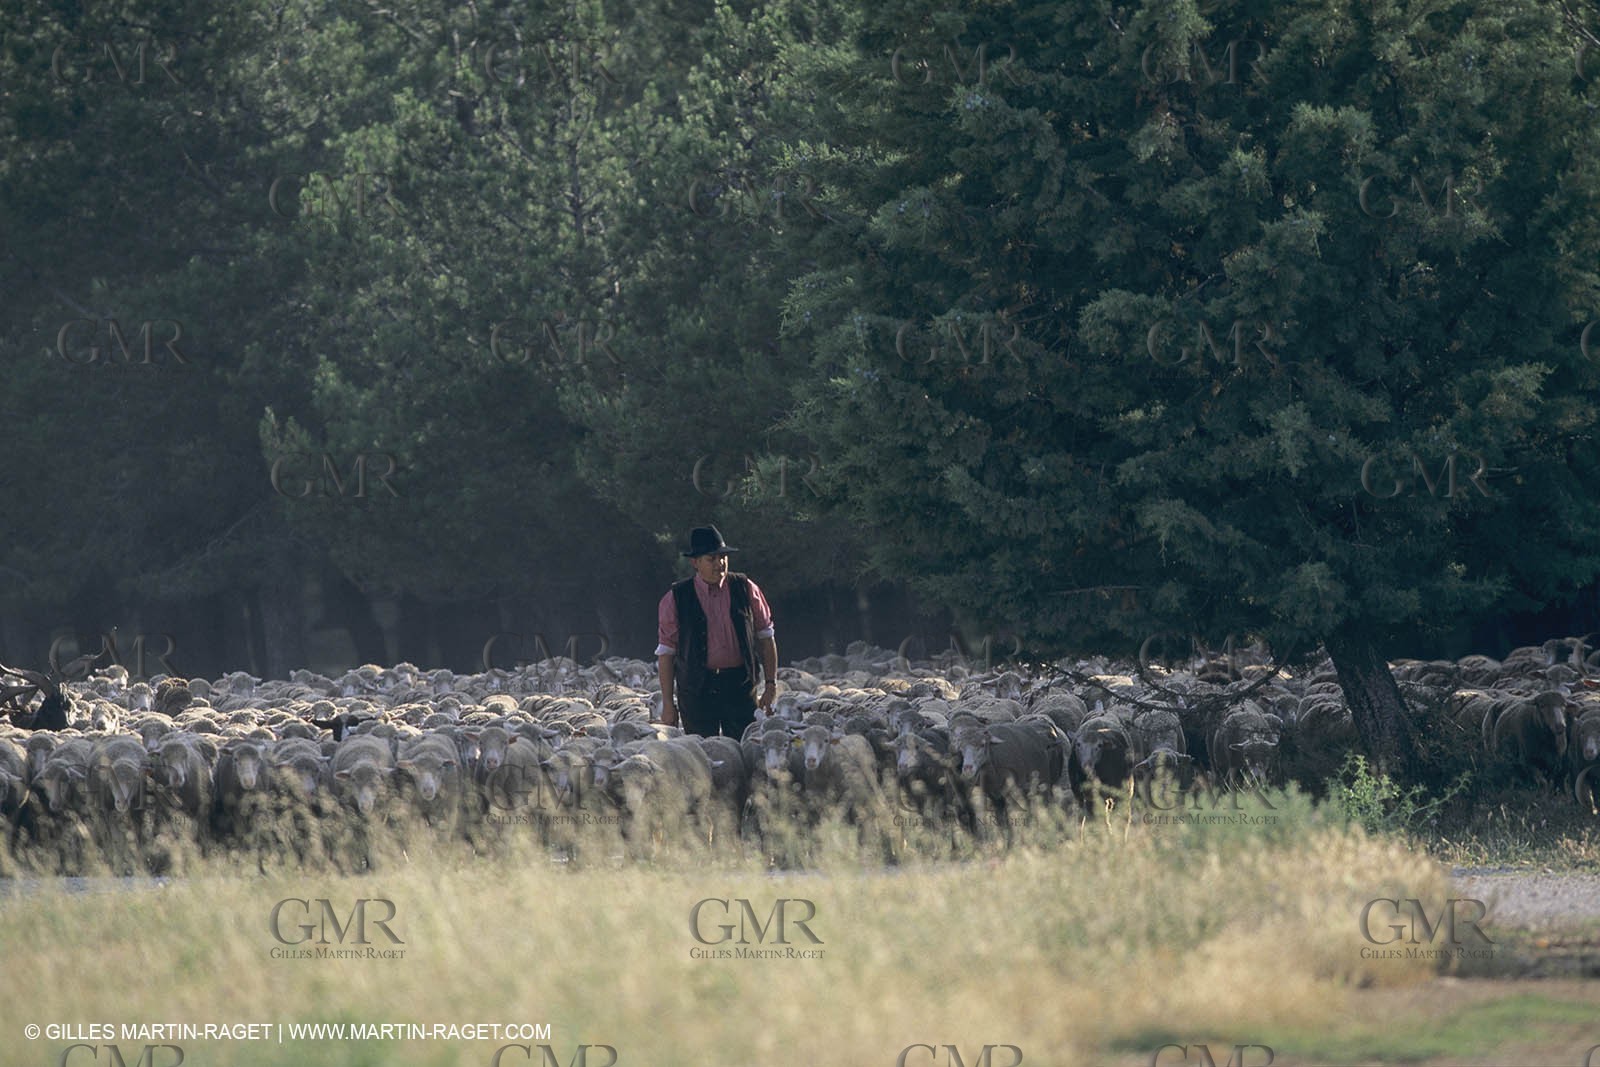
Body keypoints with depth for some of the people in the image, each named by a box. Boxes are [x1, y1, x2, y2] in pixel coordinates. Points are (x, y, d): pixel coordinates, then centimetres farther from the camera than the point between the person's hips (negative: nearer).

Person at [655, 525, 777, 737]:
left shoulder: (745, 589, 5)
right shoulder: (676, 598, 1)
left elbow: (765, 637, 11)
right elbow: (666, 652, 3)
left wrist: (771, 683, 6)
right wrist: (668, 703, -1)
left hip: (740, 684, 1)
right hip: (696, 688, -1)